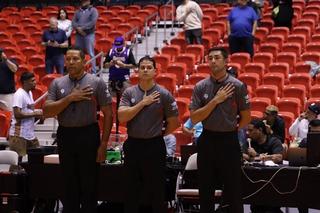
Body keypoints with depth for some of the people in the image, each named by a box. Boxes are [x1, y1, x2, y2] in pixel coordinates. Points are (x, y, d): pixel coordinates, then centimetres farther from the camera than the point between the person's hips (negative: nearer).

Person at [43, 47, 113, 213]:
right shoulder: (57, 84, 4)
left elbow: (108, 114, -3)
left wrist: (104, 143, -8)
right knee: (69, 183, 12)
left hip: (88, 135, -3)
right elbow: (46, 112, -5)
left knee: (89, 184, 4)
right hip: (65, 136, 3)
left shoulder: (96, 83, -3)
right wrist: (70, 98, -15)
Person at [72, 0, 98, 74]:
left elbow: (93, 22, -11)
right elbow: (73, 22, 7)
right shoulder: (78, 11, 16)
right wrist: (78, 28, -13)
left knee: (91, 53, -7)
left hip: (89, 34, -5)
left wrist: (82, 28, -14)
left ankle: (93, 72, -7)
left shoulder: (93, 10, 2)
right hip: (78, 34, 5)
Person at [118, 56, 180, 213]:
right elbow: (122, 117, -12)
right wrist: (143, 103, -13)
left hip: (154, 146, -2)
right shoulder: (129, 93, 2)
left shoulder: (163, 94, -4)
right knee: (131, 189, 10)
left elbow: (174, 122, 2)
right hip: (133, 144, 2)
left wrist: (159, 134, 7)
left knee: (156, 190, 4)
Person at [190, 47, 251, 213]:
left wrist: (231, 131, 5)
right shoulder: (200, 87, 1)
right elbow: (194, 118, -6)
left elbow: (246, 118, 2)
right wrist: (215, 100, -12)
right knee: (205, 190, 10)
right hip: (207, 140, 3)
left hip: (229, 141, -2)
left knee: (233, 191, 2)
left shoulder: (238, 86, -5)